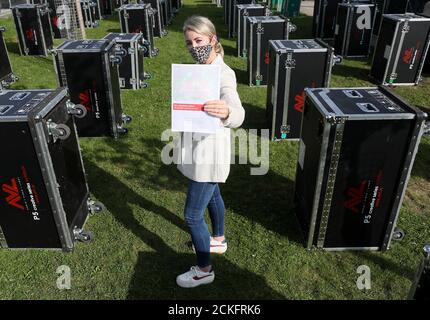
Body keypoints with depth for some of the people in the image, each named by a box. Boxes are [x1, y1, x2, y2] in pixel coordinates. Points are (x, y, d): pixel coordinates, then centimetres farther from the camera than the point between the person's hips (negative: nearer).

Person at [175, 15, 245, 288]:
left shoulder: (224, 74, -24)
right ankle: (219, 239, 50)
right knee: (212, 196, 26)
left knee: (192, 214, 2)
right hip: (200, 150, 9)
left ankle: (204, 269, 22)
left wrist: (226, 113, -63)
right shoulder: (201, 68, 4)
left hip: (209, 154, -9)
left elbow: (238, 114, -42)